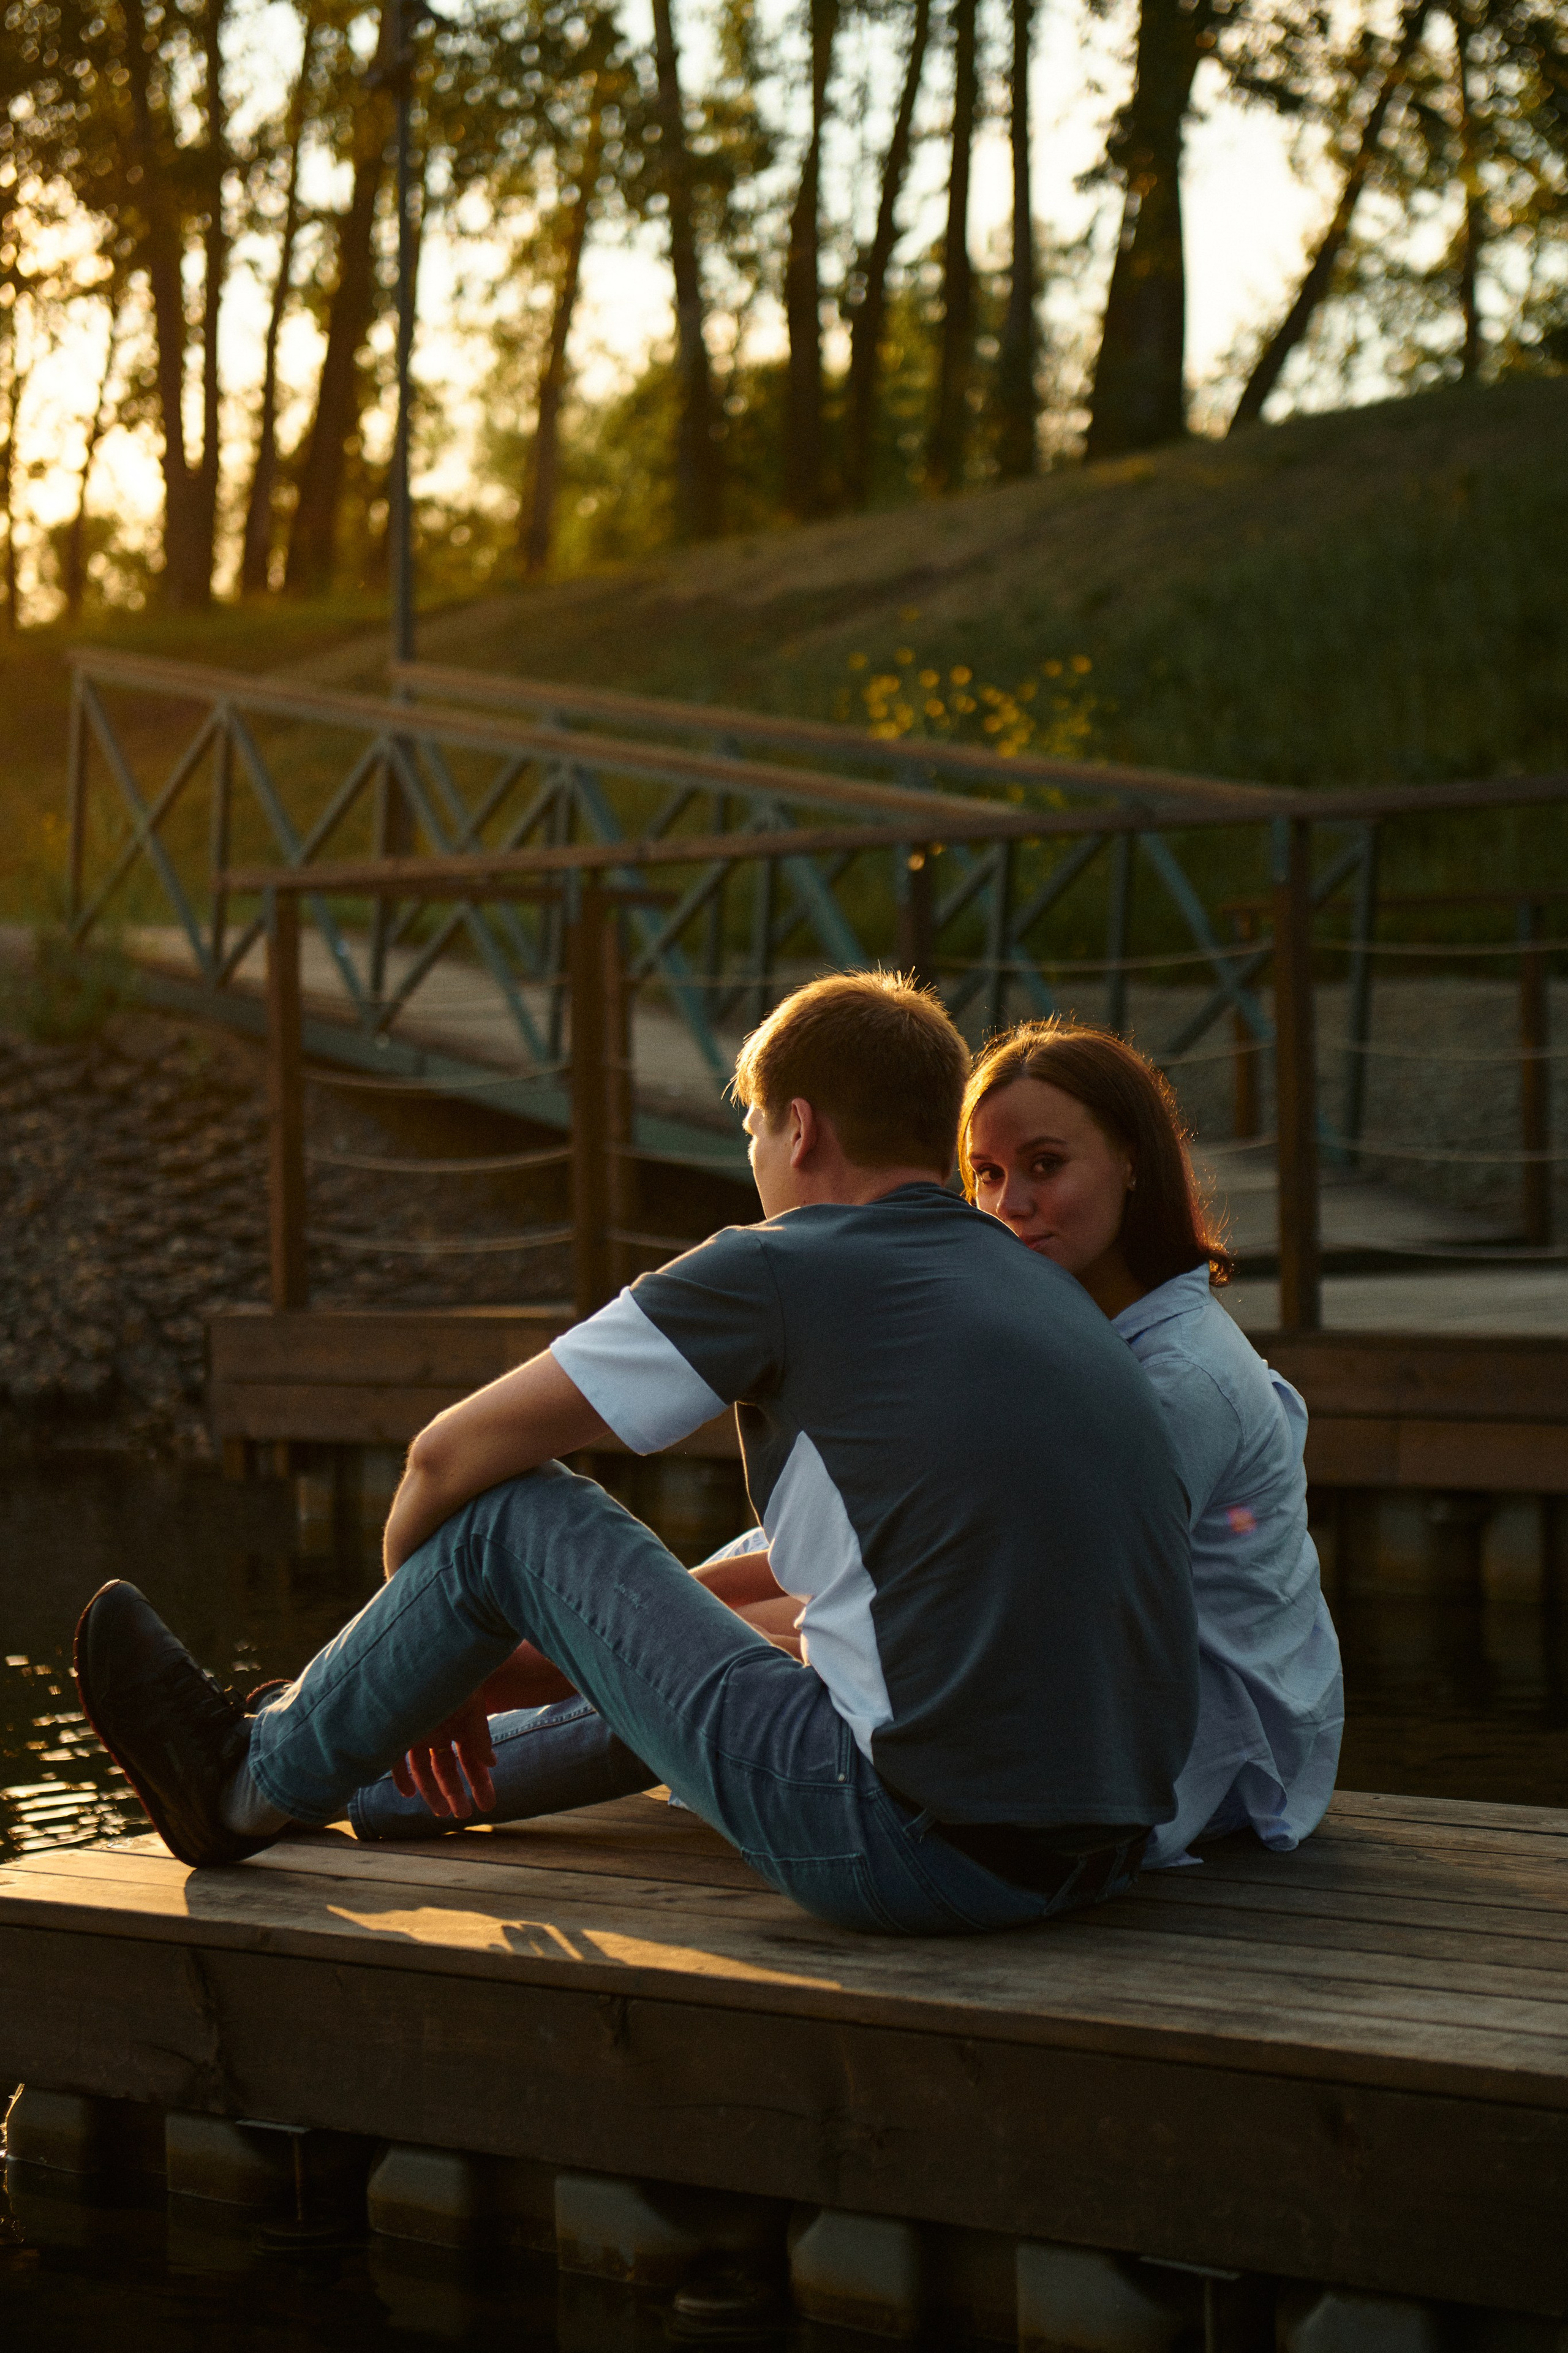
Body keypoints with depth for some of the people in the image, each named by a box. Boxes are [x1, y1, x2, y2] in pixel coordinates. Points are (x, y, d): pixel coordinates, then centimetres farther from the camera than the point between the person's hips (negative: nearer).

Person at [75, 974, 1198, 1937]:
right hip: (1108, 1856, 8)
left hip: (925, 1854, -8)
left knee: (513, 1510, 7)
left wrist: (421, 1640, 24)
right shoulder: (1044, 1288, 16)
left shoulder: (779, 1271, -4)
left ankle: (255, 1784, 29)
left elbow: (450, 1453, 3)